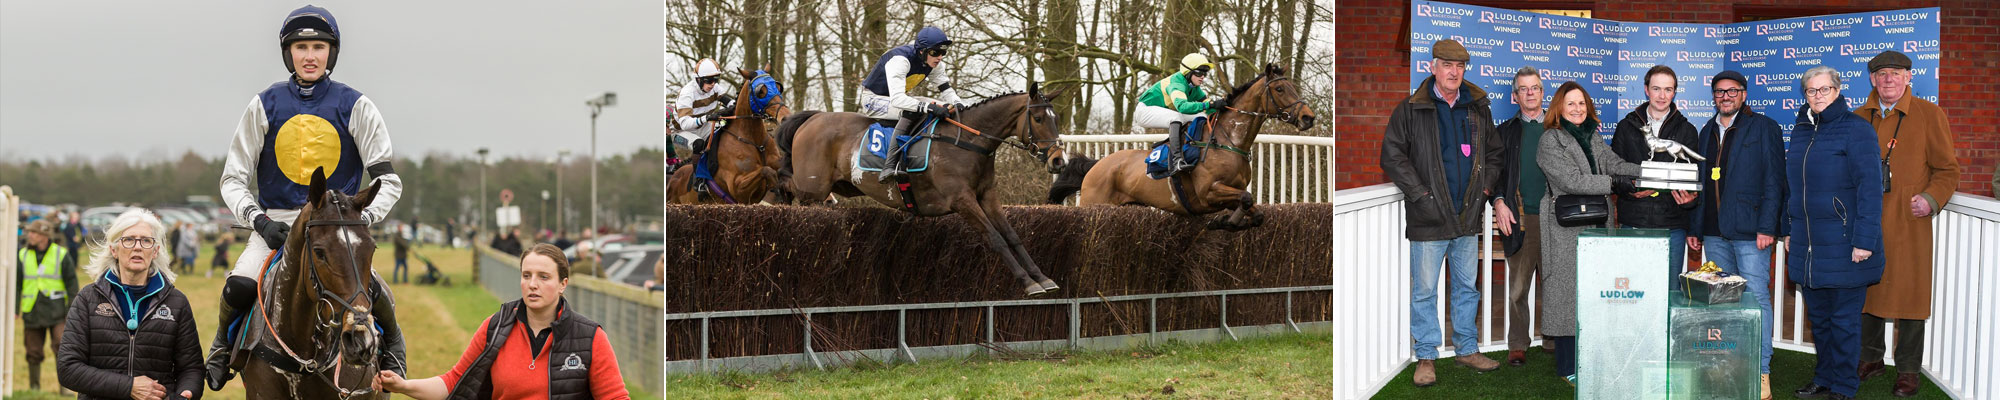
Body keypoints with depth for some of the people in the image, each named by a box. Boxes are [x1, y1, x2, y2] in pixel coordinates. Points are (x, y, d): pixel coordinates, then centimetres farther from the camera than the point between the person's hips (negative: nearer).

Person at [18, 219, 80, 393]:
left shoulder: (61, 254, -2)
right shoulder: (23, 255, 6)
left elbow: (72, 282, 1)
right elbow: (16, 284, 11)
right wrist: (14, 308, 6)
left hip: (56, 312, -3)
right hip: (32, 312, 3)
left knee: (61, 347, -13)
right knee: (34, 353, 6)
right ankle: (34, 388, 18)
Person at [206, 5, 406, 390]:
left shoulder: (355, 106, 3)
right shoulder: (265, 106, 6)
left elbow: (388, 180, 3)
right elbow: (233, 178, 8)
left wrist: (362, 218, -14)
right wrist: (259, 220, -9)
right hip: (276, 221, 1)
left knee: (368, 288, -27)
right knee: (238, 287, -25)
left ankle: (391, 343, 7)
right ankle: (224, 345, 10)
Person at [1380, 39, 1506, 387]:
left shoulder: (1478, 109, 9)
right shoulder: (1410, 111, -4)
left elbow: (1494, 153, 19)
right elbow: (1392, 157, -6)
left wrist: (1484, 189, 5)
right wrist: (1421, 195, -11)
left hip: (1468, 216, 4)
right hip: (1429, 219, -4)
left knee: (1467, 286, 14)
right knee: (1425, 290, 1)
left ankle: (1468, 349, 26)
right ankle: (1426, 357, 10)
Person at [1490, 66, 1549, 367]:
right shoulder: (1506, 131, 13)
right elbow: (1495, 169, 8)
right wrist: (1499, 201, -8)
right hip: (1519, 218, 0)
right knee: (1517, 287, 0)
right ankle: (1518, 344, 8)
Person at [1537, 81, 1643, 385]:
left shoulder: (1591, 137, 17)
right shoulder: (1551, 140, -5)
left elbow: (1614, 163, 6)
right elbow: (1571, 180, -15)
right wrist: (1613, 183, -18)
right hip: (1568, 230, -7)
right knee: (1569, 293, -4)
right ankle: (1568, 368, 4)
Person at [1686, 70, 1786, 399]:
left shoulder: (1764, 128, 0)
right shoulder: (1708, 132, 17)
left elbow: (1774, 181, -6)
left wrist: (1766, 227, -14)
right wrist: (1694, 227, 15)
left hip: (1749, 233, -6)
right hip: (1714, 233, 6)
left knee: (1756, 299, -7)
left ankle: (1760, 373, -3)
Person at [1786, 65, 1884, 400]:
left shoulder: (1856, 129, -8)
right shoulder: (1801, 130, 12)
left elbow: (1870, 187, -13)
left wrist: (1864, 241, -17)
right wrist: (1789, 230, 17)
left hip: (1842, 244, -6)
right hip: (1806, 245, 6)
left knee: (1844, 318, 1)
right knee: (1818, 317, 14)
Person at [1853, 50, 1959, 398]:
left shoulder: (1928, 115, 0)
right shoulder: (1860, 118, 11)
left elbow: (1948, 169, 1)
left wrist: (1931, 199, -15)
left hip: (1908, 223, -4)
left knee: (1908, 293, -1)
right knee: (1864, 291, 10)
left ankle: (1908, 370, 11)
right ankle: (1870, 359, 26)